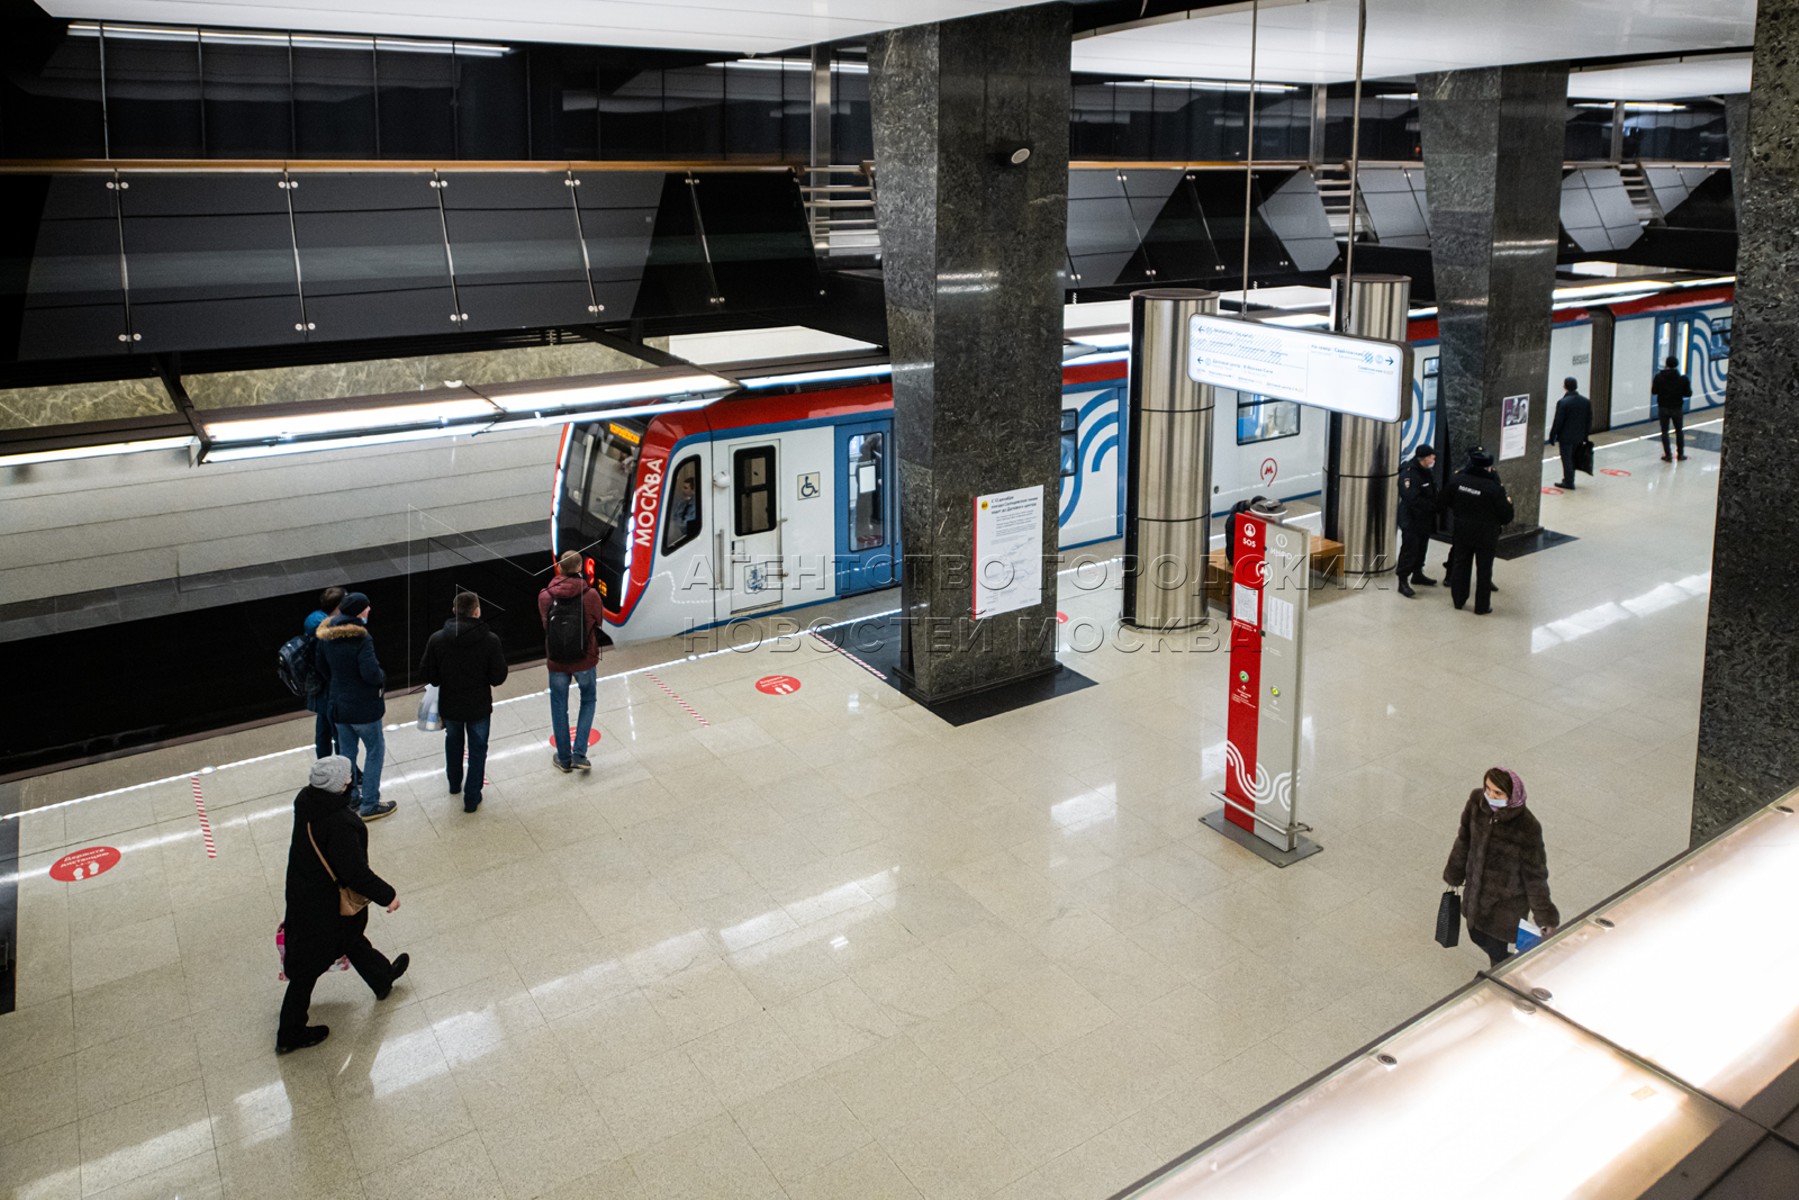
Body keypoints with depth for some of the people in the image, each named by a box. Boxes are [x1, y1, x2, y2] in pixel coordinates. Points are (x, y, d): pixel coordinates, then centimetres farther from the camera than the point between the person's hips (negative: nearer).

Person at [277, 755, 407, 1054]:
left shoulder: (305, 800, -14)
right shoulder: (340, 825, -38)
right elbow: (356, 873, -30)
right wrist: (387, 895, -15)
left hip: (302, 891, 8)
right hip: (325, 905, -8)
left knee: (351, 936, 30)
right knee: (308, 967, 14)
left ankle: (383, 978, 55)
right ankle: (290, 1035, 35)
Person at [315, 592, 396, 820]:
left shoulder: (327, 636, -1)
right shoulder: (361, 638, -25)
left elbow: (322, 667, 11)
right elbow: (371, 673, -30)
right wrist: (382, 677, -9)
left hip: (338, 703, 7)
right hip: (363, 705, -7)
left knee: (346, 752, 20)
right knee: (375, 751, 8)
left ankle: (350, 797, 32)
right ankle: (369, 805, 11)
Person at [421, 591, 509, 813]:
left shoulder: (437, 639, -15)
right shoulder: (490, 640, -19)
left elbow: (428, 675, -9)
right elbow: (498, 678, -15)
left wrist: (447, 681, 10)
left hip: (449, 705, 2)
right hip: (479, 706, -2)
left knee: (453, 742, 27)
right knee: (477, 749, 16)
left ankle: (455, 784, 47)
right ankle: (472, 797, 20)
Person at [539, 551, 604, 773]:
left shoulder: (545, 596, -9)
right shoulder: (590, 595, -14)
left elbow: (544, 625, 1)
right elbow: (597, 625, -2)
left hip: (556, 662, 1)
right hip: (585, 661, -1)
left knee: (559, 708, 17)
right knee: (588, 701, 21)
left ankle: (564, 759, 25)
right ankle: (579, 754, 10)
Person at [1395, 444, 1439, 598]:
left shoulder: (1428, 471, 7)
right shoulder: (1409, 474, -22)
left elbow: (1432, 492, 19)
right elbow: (1413, 499, -28)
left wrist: (1436, 506, 0)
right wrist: (1434, 506, -19)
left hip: (1425, 519, 9)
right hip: (1411, 520, -9)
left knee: (1421, 548, 19)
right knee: (1409, 549, -6)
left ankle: (1417, 574, 34)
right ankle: (1403, 581, -2)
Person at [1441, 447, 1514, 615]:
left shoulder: (1458, 480, -8)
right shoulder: (1494, 488, -20)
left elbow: (1442, 502, 3)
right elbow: (1506, 515, -14)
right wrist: (1508, 503, 6)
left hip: (1461, 532, 4)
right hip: (1485, 536, -4)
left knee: (1460, 565, 17)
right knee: (1484, 570, 8)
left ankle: (1458, 600, 27)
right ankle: (1482, 606, 15)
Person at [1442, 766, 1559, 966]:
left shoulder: (1527, 828, -31)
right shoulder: (1477, 801, -17)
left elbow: (1535, 875, -18)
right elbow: (1465, 838, 1)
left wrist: (1545, 916, -10)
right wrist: (1454, 874, 14)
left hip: (1507, 902, -6)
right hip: (1475, 889, 6)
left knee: (1496, 950, 9)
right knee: (1477, 936, 26)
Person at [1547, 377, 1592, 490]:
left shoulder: (1563, 402, -18)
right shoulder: (1586, 402, 1)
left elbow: (1558, 422, -15)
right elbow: (1589, 420, 7)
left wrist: (1552, 436, -6)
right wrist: (1585, 436, 15)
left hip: (1565, 437, -6)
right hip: (1579, 437, 6)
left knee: (1567, 460, 3)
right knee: (1574, 459, 18)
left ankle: (1568, 482, 6)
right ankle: (1569, 480, 28)